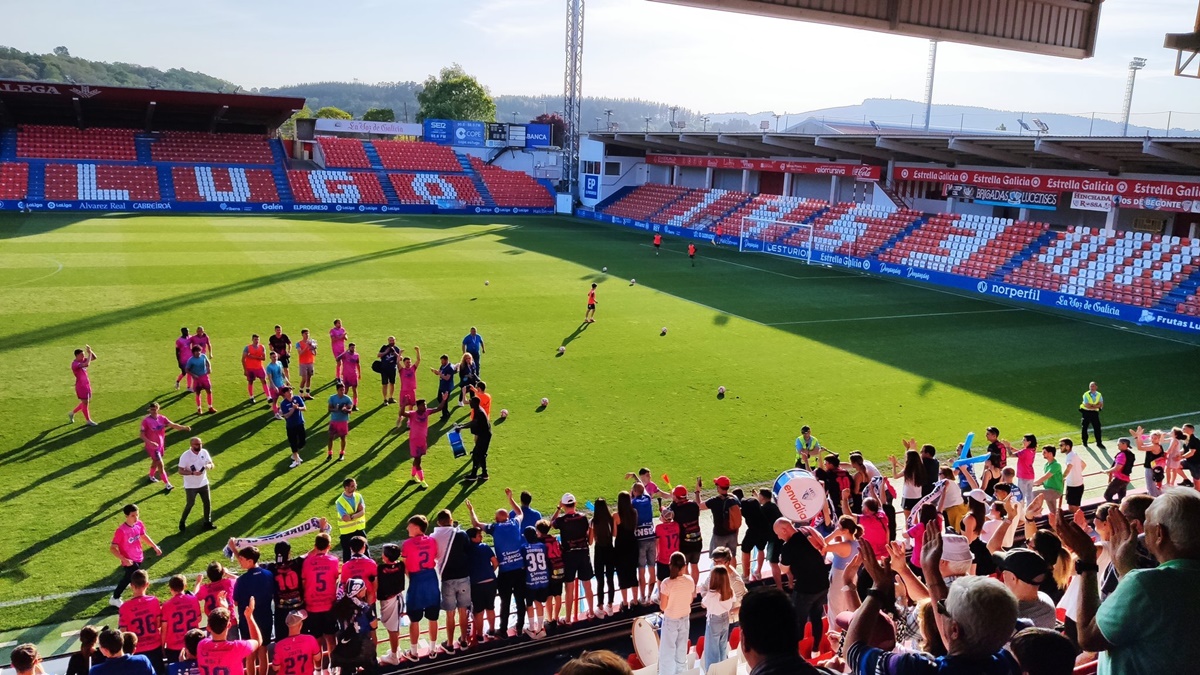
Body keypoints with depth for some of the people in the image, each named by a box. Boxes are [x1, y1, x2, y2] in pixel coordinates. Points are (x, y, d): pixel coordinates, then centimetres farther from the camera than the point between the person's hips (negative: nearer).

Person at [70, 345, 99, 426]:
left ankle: (72, 413, 33)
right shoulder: (75, 364, -21)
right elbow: (87, 364, -36)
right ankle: (88, 420, 13)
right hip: (81, 386, -9)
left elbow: (94, 358, 9)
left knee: (87, 402, 16)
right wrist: (89, 354, -26)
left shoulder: (82, 360, 5)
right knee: (85, 403, 1)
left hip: (87, 385, 9)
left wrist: (90, 351, -9)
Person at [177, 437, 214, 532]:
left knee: (207, 503, 9)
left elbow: (211, 464, 3)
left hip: (203, 483, 5)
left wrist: (209, 466, -21)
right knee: (190, 504, 5)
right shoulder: (185, 456, -18)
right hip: (190, 486, -5)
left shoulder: (204, 452, -5)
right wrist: (193, 473, -30)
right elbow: (180, 471, -17)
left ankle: (207, 523, 23)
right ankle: (182, 522, 28)